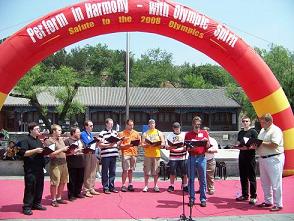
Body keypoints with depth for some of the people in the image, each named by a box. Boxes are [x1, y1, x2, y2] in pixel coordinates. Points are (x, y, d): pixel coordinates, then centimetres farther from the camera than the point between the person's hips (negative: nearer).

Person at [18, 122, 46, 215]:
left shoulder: (38, 140, 19)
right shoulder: (26, 140, -8)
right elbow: (23, 153, -17)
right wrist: (35, 150, -23)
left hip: (39, 168, 8)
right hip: (30, 169, -8)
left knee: (39, 186, 12)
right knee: (30, 188, -5)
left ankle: (36, 204, 24)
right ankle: (27, 207, 3)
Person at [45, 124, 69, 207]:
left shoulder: (61, 139, 15)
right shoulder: (49, 141, -8)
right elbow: (51, 154, -17)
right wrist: (62, 149, -17)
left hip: (64, 163, 7)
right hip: (55, 165, -7)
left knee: (63, 182, 12)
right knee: (54, 183, -1)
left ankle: (59, 198, 26)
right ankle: (53, 200, 12)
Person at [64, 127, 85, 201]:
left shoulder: (80, 140, 17)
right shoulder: (67, 141, -7)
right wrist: (73, 152, -24)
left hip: (81, 164, 7)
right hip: (72, 164, -7)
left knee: (80, 179, 13)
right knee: (72, 180, 0)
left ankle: (78, 193, 26)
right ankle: (71, 195, 10)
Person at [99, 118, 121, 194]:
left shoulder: (115, 132, 14)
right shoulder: (102, 133, -5)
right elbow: (100, 145, -9)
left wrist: (121, 141, 0)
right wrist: (109, 145, -18)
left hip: (114, 154, 5)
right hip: (105, 155, -5)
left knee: (113, 172, 10)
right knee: (105, 172, 3)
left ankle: (111, 187, 19)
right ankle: (105, 188, 11)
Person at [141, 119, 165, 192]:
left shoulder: (159, 133, 9)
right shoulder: (145, 133, 9)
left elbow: (163, 143, 4)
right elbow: (142, 144, 4)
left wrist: (156, 145, -13)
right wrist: (148, 145, -16)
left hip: (156, 154, 0)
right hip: (147, 154, 0)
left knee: (156, 171, 3)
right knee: (146, 171, 0)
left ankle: (155, 186, 14)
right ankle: (146, 186, 9)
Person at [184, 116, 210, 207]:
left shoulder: (204, 133, 9)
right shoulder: (188, 134, 7)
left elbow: (207, 147, 6)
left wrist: (207, 141, -13)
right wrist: (190, 148, -17)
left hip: (201, 158, 0)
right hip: (191, 158, 0)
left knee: (202, 180, 2)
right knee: (191, 179, 3)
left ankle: (203, 199, 8)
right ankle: (191, 199, 11)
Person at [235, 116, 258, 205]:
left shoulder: (253, 132, -3)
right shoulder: (240, 133, 15)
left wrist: (248, 147, -23)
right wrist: (238, 146, -1)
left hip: (250, 156, -6)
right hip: (242, 156, 6)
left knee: (251, 177, -2)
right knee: (243, 177, 11)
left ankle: (253, 196, 4)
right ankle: (244, 195, 21)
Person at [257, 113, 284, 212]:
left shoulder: (275, 130, -12)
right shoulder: (262, 131, 15)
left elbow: (273, 145, -23)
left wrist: (261, 143, -15)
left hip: (274, 159, -9)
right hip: (262, 159, 9)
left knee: (275, 184, -3)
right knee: (265, 183, 14)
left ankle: (278, 204, 6)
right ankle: (268, 201, 26)